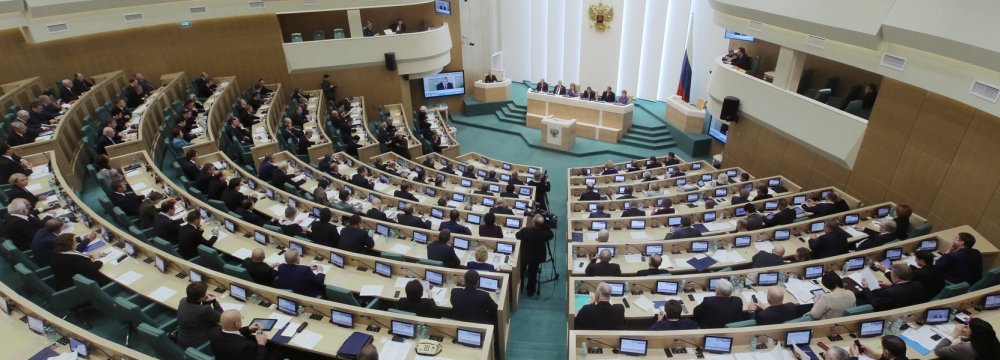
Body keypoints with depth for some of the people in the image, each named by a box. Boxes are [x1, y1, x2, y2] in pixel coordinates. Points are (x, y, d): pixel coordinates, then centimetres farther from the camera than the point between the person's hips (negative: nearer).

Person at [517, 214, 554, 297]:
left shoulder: (525, 230, -32)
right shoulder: (544, 233, -30)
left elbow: (517, 236, -11)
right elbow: (551, 235, -5)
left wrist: (520, 231, 10)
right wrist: (544, 225, -13)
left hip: (524, 255, -1)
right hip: (537, 257, 1)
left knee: (521, 271, 27)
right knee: (533, 273, 24)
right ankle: (531, 291, 42)